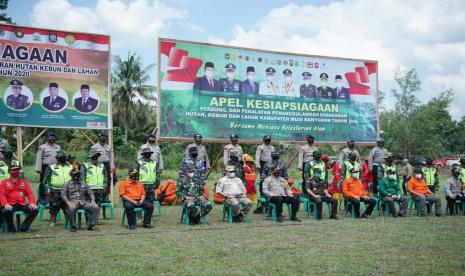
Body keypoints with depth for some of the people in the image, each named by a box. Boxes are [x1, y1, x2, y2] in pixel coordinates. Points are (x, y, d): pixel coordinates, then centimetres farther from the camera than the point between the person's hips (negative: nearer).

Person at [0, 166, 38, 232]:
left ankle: (23, 227, -13)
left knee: (35, 210, -22)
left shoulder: (23, 182, 17)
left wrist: (32, 203, -9)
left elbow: (30, 193, 10)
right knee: (7, 211, -37)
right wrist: (6, 204, -20)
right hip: (11, 205, -3)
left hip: (22, 204, 3)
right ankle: (11, 229, -12)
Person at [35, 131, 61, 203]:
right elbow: (39, 159, -4)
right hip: (45, 167, -4)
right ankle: (42, 197, 8)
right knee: (43, 183, -1)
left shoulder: (58, 147, 15)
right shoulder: (42, 147, -1)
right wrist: (38, 169, -10)